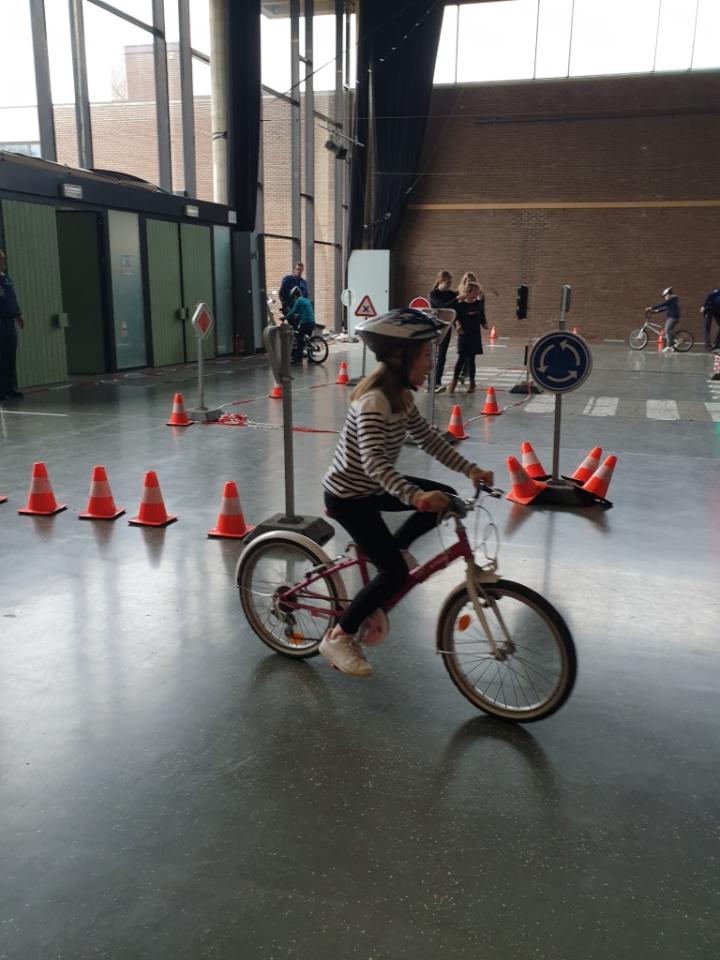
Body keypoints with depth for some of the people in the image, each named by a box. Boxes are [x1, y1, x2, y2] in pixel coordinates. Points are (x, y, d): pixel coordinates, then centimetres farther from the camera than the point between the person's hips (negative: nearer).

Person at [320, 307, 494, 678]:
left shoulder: (400, 394, 2)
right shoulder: (375, 399, -27)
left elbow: (428, 438, 6)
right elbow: (374, 461, -38)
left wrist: (470, 469, -3)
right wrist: (415, 496, -50)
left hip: (370, 487, 9)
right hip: (348, 495, -9)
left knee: (444, 500, 3)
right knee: (396, 572, -10)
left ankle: (388, 551, 17)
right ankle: (338, 637, 4)